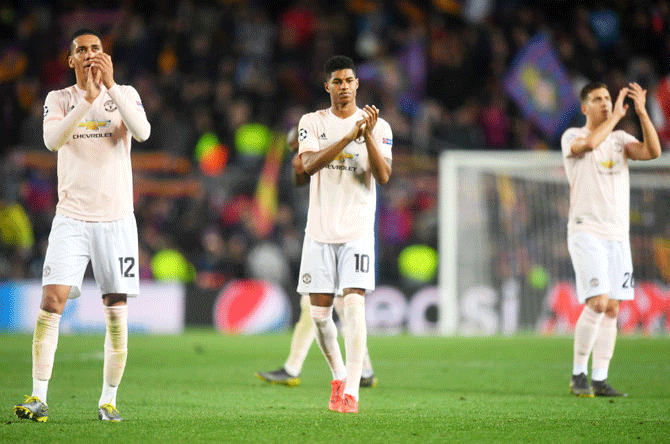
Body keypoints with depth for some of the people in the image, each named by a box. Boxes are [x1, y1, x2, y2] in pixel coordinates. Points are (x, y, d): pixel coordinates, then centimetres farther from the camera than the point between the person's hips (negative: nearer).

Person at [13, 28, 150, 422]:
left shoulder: (124, 94, 6)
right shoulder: (59, 99, 6)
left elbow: (142, 132, -14)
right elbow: (53, 140, -14)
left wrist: (110, 86, -21)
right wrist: (88, 99, -25)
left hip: (116, 219, 0)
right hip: (72, 219, 0)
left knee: (117, 315, -1)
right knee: (51, 302, -13)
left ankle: (109, 400, 11)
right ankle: (39, 397, -9)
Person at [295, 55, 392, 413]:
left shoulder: (378, 127, 3)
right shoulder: (312, 122, 5)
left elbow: (383, 176, -8)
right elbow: (310, 165, -13)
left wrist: (368, 135, -21)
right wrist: (348, 136, -24)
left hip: (358, 231, -2)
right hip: (320, 230, 2)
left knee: (354, 304, -15)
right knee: (319, 313, 3)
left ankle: (351, 391, -16)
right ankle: (338, 376, 26)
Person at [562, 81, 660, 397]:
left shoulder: (620, 139, 13)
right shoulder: (572, 137, -1)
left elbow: (652, 152, -5)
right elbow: (589, 143, -25)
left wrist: (641, 112, -13)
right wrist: (617, 115, -14)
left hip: (618, 235, 5)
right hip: (586, 232, -5)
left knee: (612, 309, 2)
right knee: (597, 303, -17)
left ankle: (600, 380, 7)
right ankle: (578, 374, -4)